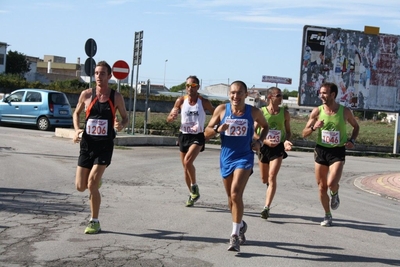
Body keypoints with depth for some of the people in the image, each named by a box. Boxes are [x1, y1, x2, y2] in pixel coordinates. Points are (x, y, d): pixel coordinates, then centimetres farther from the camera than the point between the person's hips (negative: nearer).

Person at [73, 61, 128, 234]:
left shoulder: (116, 97, -2)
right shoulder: (86, 94, 0)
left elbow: (125, 117, 9)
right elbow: (76, 113, 15)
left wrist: (121, 125, -14)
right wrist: (76, 130, -3)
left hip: (105, 145, -2)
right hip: (87, 144, 3)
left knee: (92, 184, -12)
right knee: (80, 186, 3)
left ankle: (95, 222, 4)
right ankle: (96, 180, 40)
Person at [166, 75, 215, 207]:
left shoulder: (204, 102, -6)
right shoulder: (181, 100, 0)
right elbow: (169, 119, 4)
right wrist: (173, 117, -19)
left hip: (197, 137, -3)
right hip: (184, 136, 4)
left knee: (188, 161, -26)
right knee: (185, 168, 10)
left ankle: (194, 186, -4)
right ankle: (192, 194, 27)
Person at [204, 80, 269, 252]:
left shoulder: (253, 112, -5)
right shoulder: (221, 110, -4)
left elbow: (265, 126, 15)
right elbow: (207, 133, 1)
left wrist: (260, 141, -3)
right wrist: (218, 129, -20)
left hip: (244, 158, -3)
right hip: (226, 158, 3)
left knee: (236, 194, -20)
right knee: (231, 198, 14)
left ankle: (235, 235, -13)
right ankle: (241, 225, 40)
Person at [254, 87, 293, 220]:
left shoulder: (285, 113, -1)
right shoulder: (261, 112, -6)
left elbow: (288, 131, 9)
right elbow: (253, 132, -4)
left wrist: (287, 141, -12)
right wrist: (265, 141, -19)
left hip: (278, 148, -1)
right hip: (264, 147, 1)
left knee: (272, 177, -14)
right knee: (264, 179, 14)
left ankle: (267, 207, -16)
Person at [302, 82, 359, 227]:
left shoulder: (345, 111, -5)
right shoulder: (317, 111, -3)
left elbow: (356, 126, 14)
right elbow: (304, 133, 1)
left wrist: (352, 140, -3)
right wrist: (313, 127, -19)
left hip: (338, 151, -2)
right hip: (321, 150, 2)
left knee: (331, 183, -22)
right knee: (321, 187, 8)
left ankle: (335, 194, 15)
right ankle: (327, 215, 28)